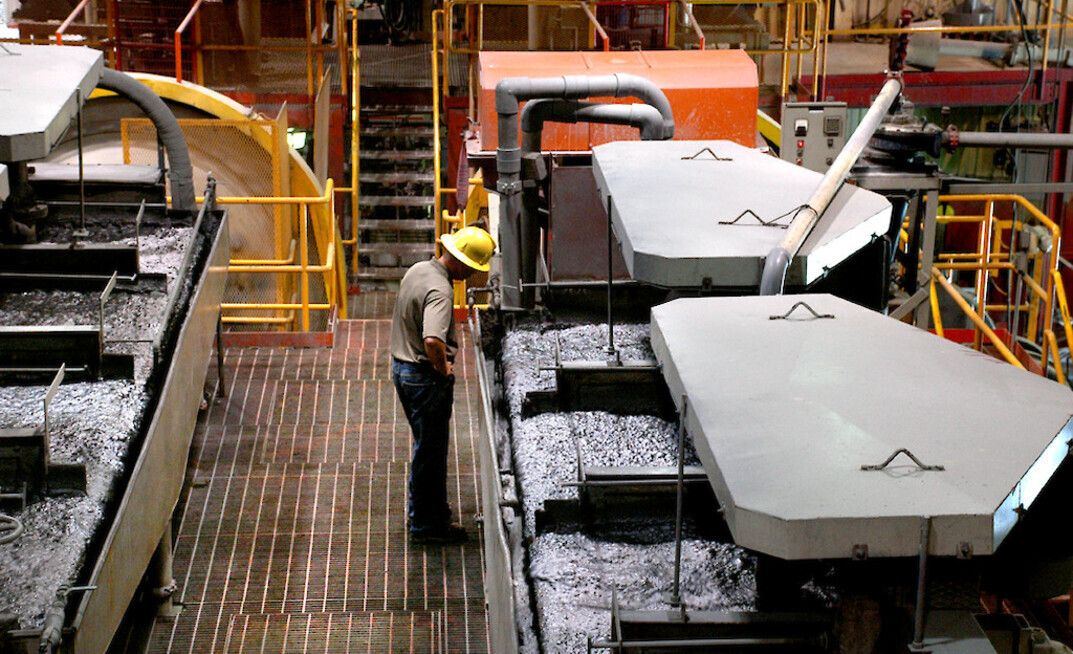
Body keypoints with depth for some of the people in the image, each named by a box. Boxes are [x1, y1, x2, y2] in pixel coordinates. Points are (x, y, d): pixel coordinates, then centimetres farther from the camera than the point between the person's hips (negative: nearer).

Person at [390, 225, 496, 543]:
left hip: (402, 367, 10)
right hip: (426, 377, -10)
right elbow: (433, 341, -41)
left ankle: (421, 512, 35)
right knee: (431, 450, 3)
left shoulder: (417, 270, 6)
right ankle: (427, 525, 14)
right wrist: (444, 368, -21)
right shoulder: (440, 291, -26)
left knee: (427, 443, 22)